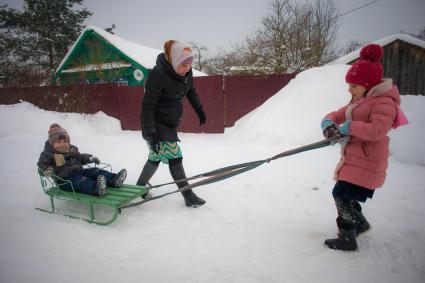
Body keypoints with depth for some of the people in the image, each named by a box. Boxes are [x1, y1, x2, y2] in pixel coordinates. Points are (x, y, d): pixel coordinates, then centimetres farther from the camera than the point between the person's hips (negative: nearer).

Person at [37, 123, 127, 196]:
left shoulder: (72, 149, 21)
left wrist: (90, 158, 17)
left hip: (78, 171, 7)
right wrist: (47, 170, -24)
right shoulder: (47, 154, 5)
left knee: (94, 171, -15)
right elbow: (42, 164, -1)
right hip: (64, 178, -7)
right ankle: (96, 188, -68)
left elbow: (80, 157, 33)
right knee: (81, 181, -37)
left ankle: (114, 180, -35)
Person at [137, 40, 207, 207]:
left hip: (171, 122, 7)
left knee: (156, 157, 18)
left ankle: (140, 186, 38)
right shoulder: (157, 75, -27)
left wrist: (199, 109, 15)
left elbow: (190, 91, 14)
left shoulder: (186, 71, -7)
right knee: (174, 157, -9)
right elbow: (147, 106, -26)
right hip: (157, 123, -7)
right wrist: (150, 134, -30)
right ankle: (189, 196, 3)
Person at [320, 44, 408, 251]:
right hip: (352, 158, 9)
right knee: (342, 195, 18)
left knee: (344, 198, -5)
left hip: (366, 162, -9)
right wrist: (329, 123, -7)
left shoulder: (384, 102, -13)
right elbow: (336, 115, 17)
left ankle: (347, 239, 11)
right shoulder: (358, 101, 16)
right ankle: (360, 224, 41)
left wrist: (349, 127, -20)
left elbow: (377, 130, -28)